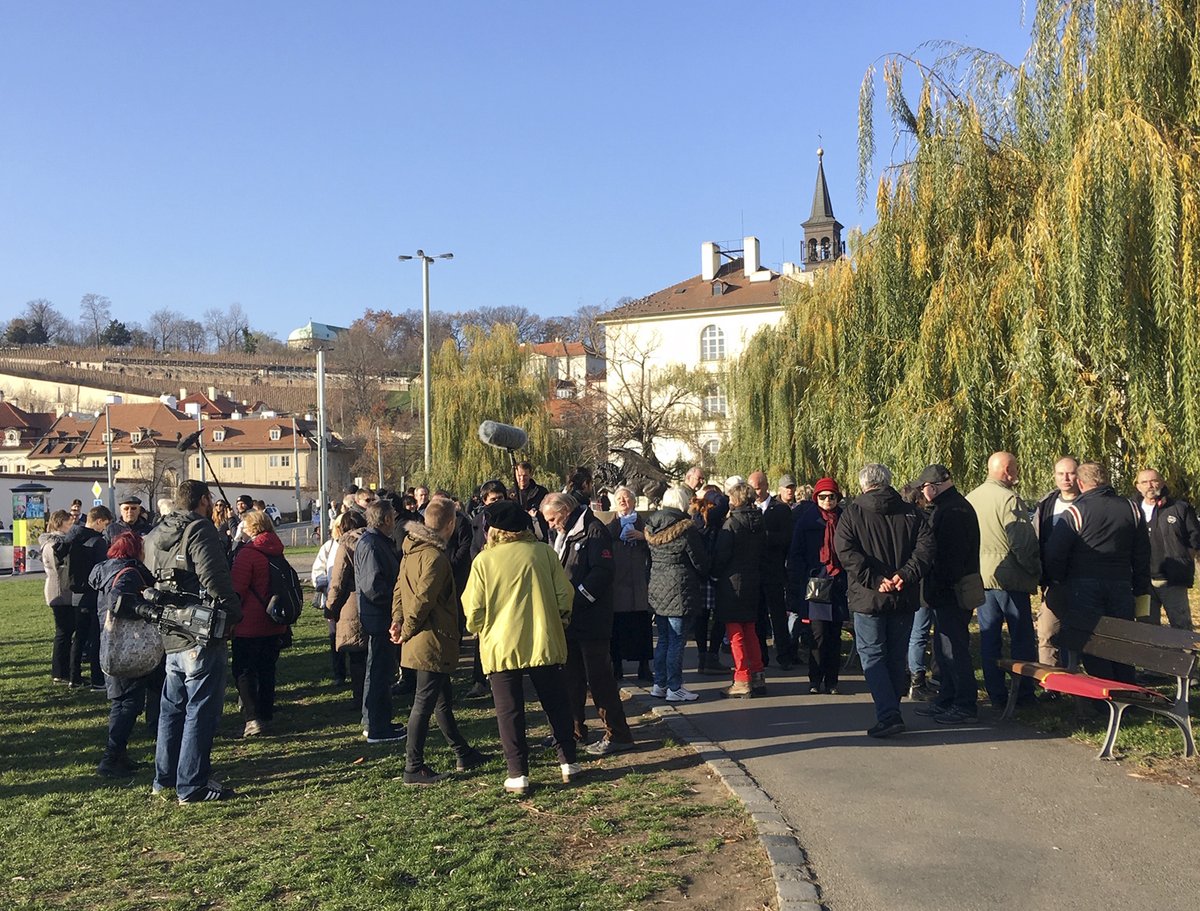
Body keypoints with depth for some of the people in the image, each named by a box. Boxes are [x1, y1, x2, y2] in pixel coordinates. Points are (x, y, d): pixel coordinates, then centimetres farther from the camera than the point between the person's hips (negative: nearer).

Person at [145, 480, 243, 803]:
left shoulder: (154, 536, 15)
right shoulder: (200, 529, -11)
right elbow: (214, 577, -21)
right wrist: (234, 613, -11)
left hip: (169, 637, 9)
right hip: (202, 635, -8)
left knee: (172, 707, 20)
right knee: (201, 710, -2)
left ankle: (164, 777, 30)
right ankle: (193, 785, 2)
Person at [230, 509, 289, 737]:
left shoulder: (247, 553, -15)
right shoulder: (277, 552, 8)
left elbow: (237, 589, -15)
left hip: (250, 625, -7)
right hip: (274, 625, 7)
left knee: (243, 671, 0)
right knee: (267, 670, 15)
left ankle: (253, 717, -11)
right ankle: (266, 714, 21)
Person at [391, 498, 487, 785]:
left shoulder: (412, 550, 10)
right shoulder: (435, 556, -20)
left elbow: (400, 588, 13)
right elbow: (423, 599, -22)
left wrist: (399, 620, 4)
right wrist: (407, 630, -12)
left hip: (421, 642, 10)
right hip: (432, 642, -10)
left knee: (443, 699, 18)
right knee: (424, 702, -2)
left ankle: (464, 754, 31)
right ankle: (414, 768, 5)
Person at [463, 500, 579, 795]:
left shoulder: (484, 560, -6)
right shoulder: (544, 552, -2)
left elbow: (473, 609, -5)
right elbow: (565, 594, 0)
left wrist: (478, 629, 16)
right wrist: (558, 620, 18)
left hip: (500, 647, -2)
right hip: (545, 642, 2)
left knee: (509, 711, 6)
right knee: (557, 704, 16)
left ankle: (518, 775, 6)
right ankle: (568, 762, 20)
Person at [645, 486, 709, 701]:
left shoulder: (652, 528, 6)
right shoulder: (686, 529, -13)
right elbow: (700, 562, -7)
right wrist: (705, 576, 12)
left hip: (657, 589, 7)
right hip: (680, 591, -7)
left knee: (664, 640, 15)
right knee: (676, 641, -1)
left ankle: (659, 684, 20)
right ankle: (674, 688, 4)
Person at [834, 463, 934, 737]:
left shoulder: (852, 513, -3)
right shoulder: (910, 512, 5)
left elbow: (846, 551, -15)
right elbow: (926, 545, -8)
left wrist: (875, 580, -16)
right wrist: (906, 575, -13)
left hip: (868, 598, -3)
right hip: (904, 598, 3)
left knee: (872, 656, 2)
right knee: (897, 657, 14)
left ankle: (888, 715, -10)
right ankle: (891, 712, 24)